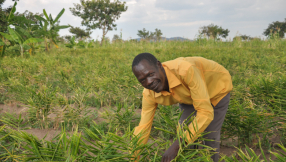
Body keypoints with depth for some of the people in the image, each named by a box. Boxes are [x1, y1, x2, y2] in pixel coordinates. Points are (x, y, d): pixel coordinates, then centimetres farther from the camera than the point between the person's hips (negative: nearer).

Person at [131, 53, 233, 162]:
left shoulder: (186, 70, -44)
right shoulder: (149, 94, -25)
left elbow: (206, 113, -41)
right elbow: (143, 128, -16)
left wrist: (176, 146, -45)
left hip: (217, 88, -4)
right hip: (188, 95, 4)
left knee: (210, 137, -6)